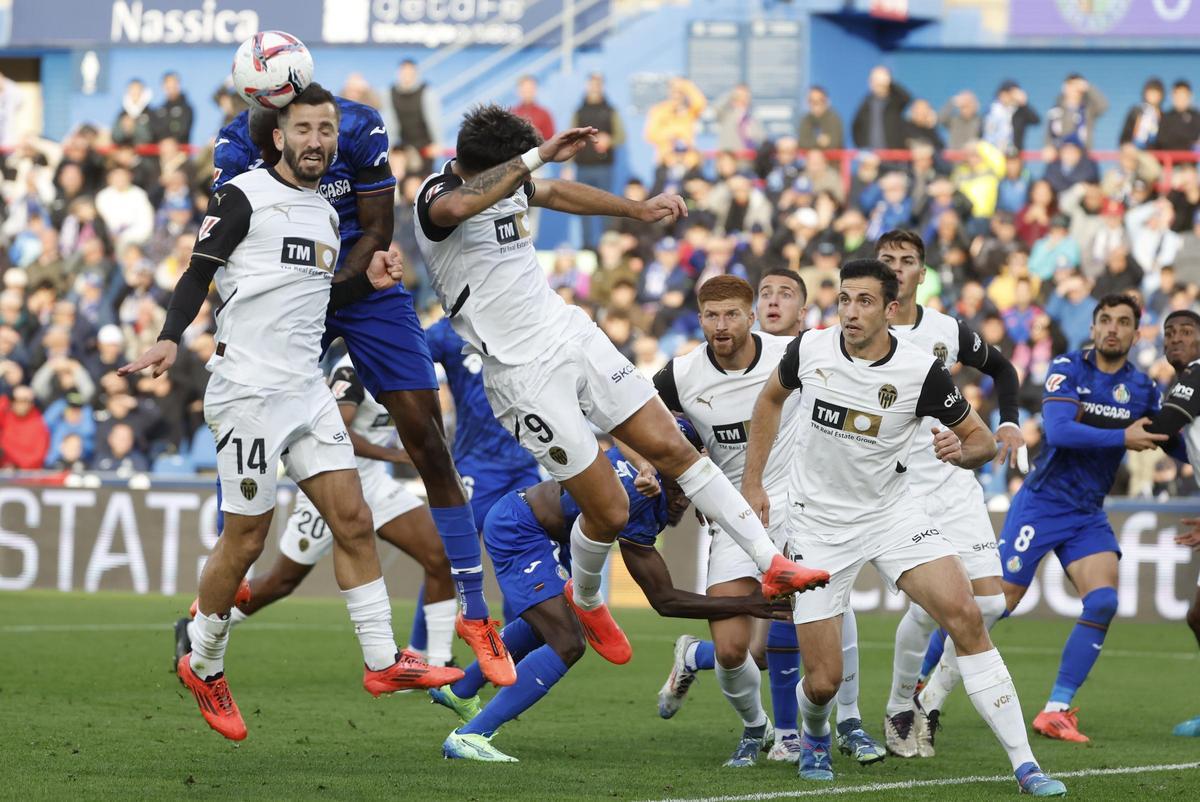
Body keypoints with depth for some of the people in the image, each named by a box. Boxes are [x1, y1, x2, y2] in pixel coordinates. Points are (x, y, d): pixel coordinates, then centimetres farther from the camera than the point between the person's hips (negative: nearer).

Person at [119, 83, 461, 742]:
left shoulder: (326, 215, 18)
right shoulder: (243, 196, -5)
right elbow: (199, 273, -10)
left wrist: (367, 282, 10)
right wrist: (170, 338, -25)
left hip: (306, 391, 7)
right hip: (248, 388, -7)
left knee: (352, 519, -1)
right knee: (246, 539, -2)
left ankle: (382, 662, 2)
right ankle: (202, 668, 15)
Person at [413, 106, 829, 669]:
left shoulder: (508, 180, 7)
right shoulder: (436, 196, -18)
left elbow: (556, 193, 30)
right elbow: (460, 206, -44)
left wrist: (638, 210, 31)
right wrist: (540, 156, -42)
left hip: (572, 336, 7)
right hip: (523, 374, -7)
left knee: (671, 448, -1)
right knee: (608, 510, -5)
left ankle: (773, 565, 2)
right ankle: (584, 601, 26)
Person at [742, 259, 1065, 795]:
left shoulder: (922, 370, -15)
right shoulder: (809, 349, -10)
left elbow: (983, 440, -2)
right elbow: (771, 399, 13)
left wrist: (962, 451, -26)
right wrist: (752, 483, 10)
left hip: (891, 513, 0)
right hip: (819, 524, 0)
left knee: (965, 616, -22)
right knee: (823, 681, -4)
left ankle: (1025, 765, -17)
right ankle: (814, 737, 36)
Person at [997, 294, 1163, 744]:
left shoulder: (1142, 388, 4)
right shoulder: (1067, 369, -10)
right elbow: (1058, 431, -23)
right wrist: (1123, 438, -22)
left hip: (1089, 515, 4)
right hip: (1041, 504, -4)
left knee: (1103, 602, -17)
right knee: (997, 603, -6)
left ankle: (1056, 711, -10)